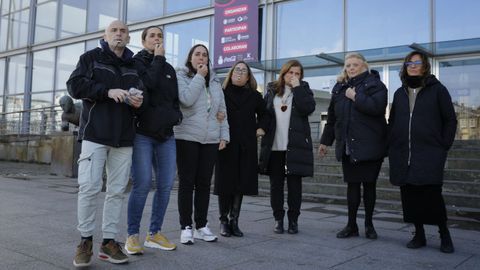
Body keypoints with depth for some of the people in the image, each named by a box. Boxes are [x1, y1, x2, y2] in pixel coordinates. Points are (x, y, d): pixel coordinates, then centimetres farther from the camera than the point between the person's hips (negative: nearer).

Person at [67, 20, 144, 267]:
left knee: (117, 190, 3)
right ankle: (85, 240, 8)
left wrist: (139, 100, -3)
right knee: (89, 187, -8)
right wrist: (108, 91, -15)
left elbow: (143, 92, 22)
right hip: (95, 133, -3)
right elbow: (74, 85, -4)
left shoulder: (134, 65, 16)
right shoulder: (91, 57, 7)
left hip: (124, 136, 4)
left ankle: (109, 241, 12)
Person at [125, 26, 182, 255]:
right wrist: (158, 59, -4)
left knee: (165, 185, 3)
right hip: (142, 133, -5)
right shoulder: (137, 62, 4)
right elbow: (148, 83, -16)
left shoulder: (169, 69, 19)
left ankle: (154, 233, 15)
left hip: (166, 135, 6)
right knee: (142, 185, -11)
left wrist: (176, 116, 3)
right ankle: (132, 235, 1)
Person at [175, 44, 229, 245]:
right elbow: (187, 99, -17)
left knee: (204, 183, 7)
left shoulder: (215, 81, 17)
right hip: (187, 137, -4)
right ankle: (186, 227, 8)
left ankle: (201, 226, 16)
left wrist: (224, 135, 8)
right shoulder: (181, 77, 2)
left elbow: (222, 110, 16)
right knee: (187, 183, 0)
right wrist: (199, 76, -10)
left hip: (211, 139, 4)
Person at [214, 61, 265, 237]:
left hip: (246, 146, 2)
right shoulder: (222, 93, 1)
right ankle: (224, 221, 11)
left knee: (241, 184, 3)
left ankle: (234, 221, 11)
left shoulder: (254, 96, 9)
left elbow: (264, 115, 22)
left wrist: (259, 129, 11)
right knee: (225, 183, 1)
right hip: (226, 144, -2)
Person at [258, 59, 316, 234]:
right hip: (274, 146, 2)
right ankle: (278, 219, 16)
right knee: (276, 183, 5)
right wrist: (262, 127, -2)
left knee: (294, 184, 3)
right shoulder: (272, 90, 11)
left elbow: (308, 109, -12)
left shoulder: (303, 89, 6)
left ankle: (293, 220, 13)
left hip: (295, 146, -2)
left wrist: (297, 87, -12)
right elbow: (264, 112, 15)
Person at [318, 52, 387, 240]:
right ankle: (351, 225, 15)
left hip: (369, 146, -4)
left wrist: (355, 97, -13)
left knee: (369, 184, 6)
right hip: (347, 146, 4)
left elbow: (377, 106, -22)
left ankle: (369, 224, 20)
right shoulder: (340, 87, 13)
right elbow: (332, 117, 17)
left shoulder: (374, 84, -2)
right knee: (352, 185, 6)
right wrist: (325, 141, 18)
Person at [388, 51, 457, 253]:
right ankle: (419, 235, 16)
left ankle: (444, 234, 10)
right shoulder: (400, 93, 15)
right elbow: (392, 121, 17)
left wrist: (444, 146, -4)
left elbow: (450, 120, 3)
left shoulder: (437, 89, 4)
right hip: (402, 155, 4)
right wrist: (391, 146, 7)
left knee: (432, 194, -8)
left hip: (430, 153, -4)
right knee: (410, 195, 4)